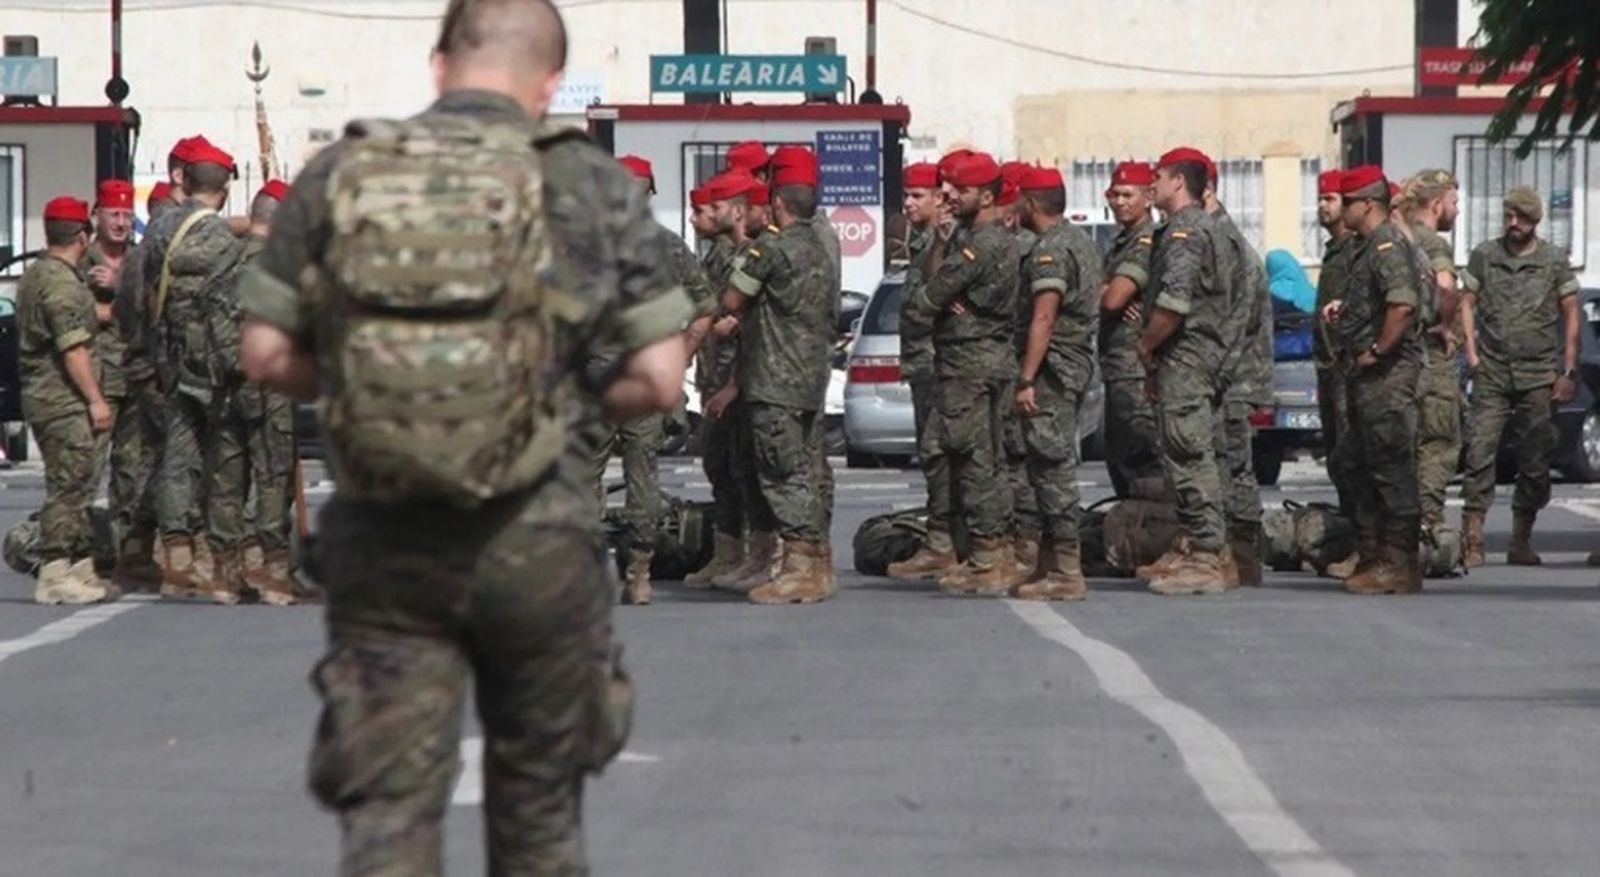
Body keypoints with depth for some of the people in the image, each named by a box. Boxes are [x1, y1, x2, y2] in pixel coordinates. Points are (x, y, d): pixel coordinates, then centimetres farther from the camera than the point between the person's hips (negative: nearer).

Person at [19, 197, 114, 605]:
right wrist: (96, 400, -18)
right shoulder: (62, 282, -15)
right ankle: (56, 575, -8)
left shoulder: (33, 276, 17)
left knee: (73, 488, 14)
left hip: (42, 396, 10)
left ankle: (80, 569, 18)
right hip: (64, 401, -10)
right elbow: (73, 349, -20)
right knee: (68, 486, -8)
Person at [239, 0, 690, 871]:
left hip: (380, 542, 1)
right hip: (536, 542, -1)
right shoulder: (594, 186, -2)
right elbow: (658, 380, -4)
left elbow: (267, 354, 2)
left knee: (387, 806, 3)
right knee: (537, 801, 17)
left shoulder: (336, 175, 1)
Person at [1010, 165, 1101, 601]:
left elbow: (1043, 319, -22)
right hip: (1077, 364, 10)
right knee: (1054, 467, 14)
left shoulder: (1050, 250, -15)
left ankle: (1065, 572, -12)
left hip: (1053, 366, -10)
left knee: (1052, 467, -10)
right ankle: (1052, 563, 18)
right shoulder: (1081, 240, 16)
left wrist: (1026, 380, -24)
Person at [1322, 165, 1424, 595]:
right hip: (1364, 378, 11)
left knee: (1391, 467, -9)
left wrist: (1376, 352, -20)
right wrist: (1343, 307, 14)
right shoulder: (1366, 245, 19)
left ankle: (1398, 564, -9)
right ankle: (1372, 556, 22)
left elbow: (1402, 305, -27)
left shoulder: (1388, 245, -14)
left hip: (1387, 375, -11)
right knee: (1364, 467, 15)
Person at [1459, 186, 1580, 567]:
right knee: (1480, 450, -11)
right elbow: (1466, 303, 9)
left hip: (1538, 376, 0)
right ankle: (1472, 539, -13)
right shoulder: (1484, 256, 6)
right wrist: (1470, 350, -5)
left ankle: (1521, 540, 14)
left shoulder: (1554, 260, 4)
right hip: (1492, 373, 0)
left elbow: (1571, 316, 6)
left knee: (1535, 461, 3)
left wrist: (1569, 372, 0)